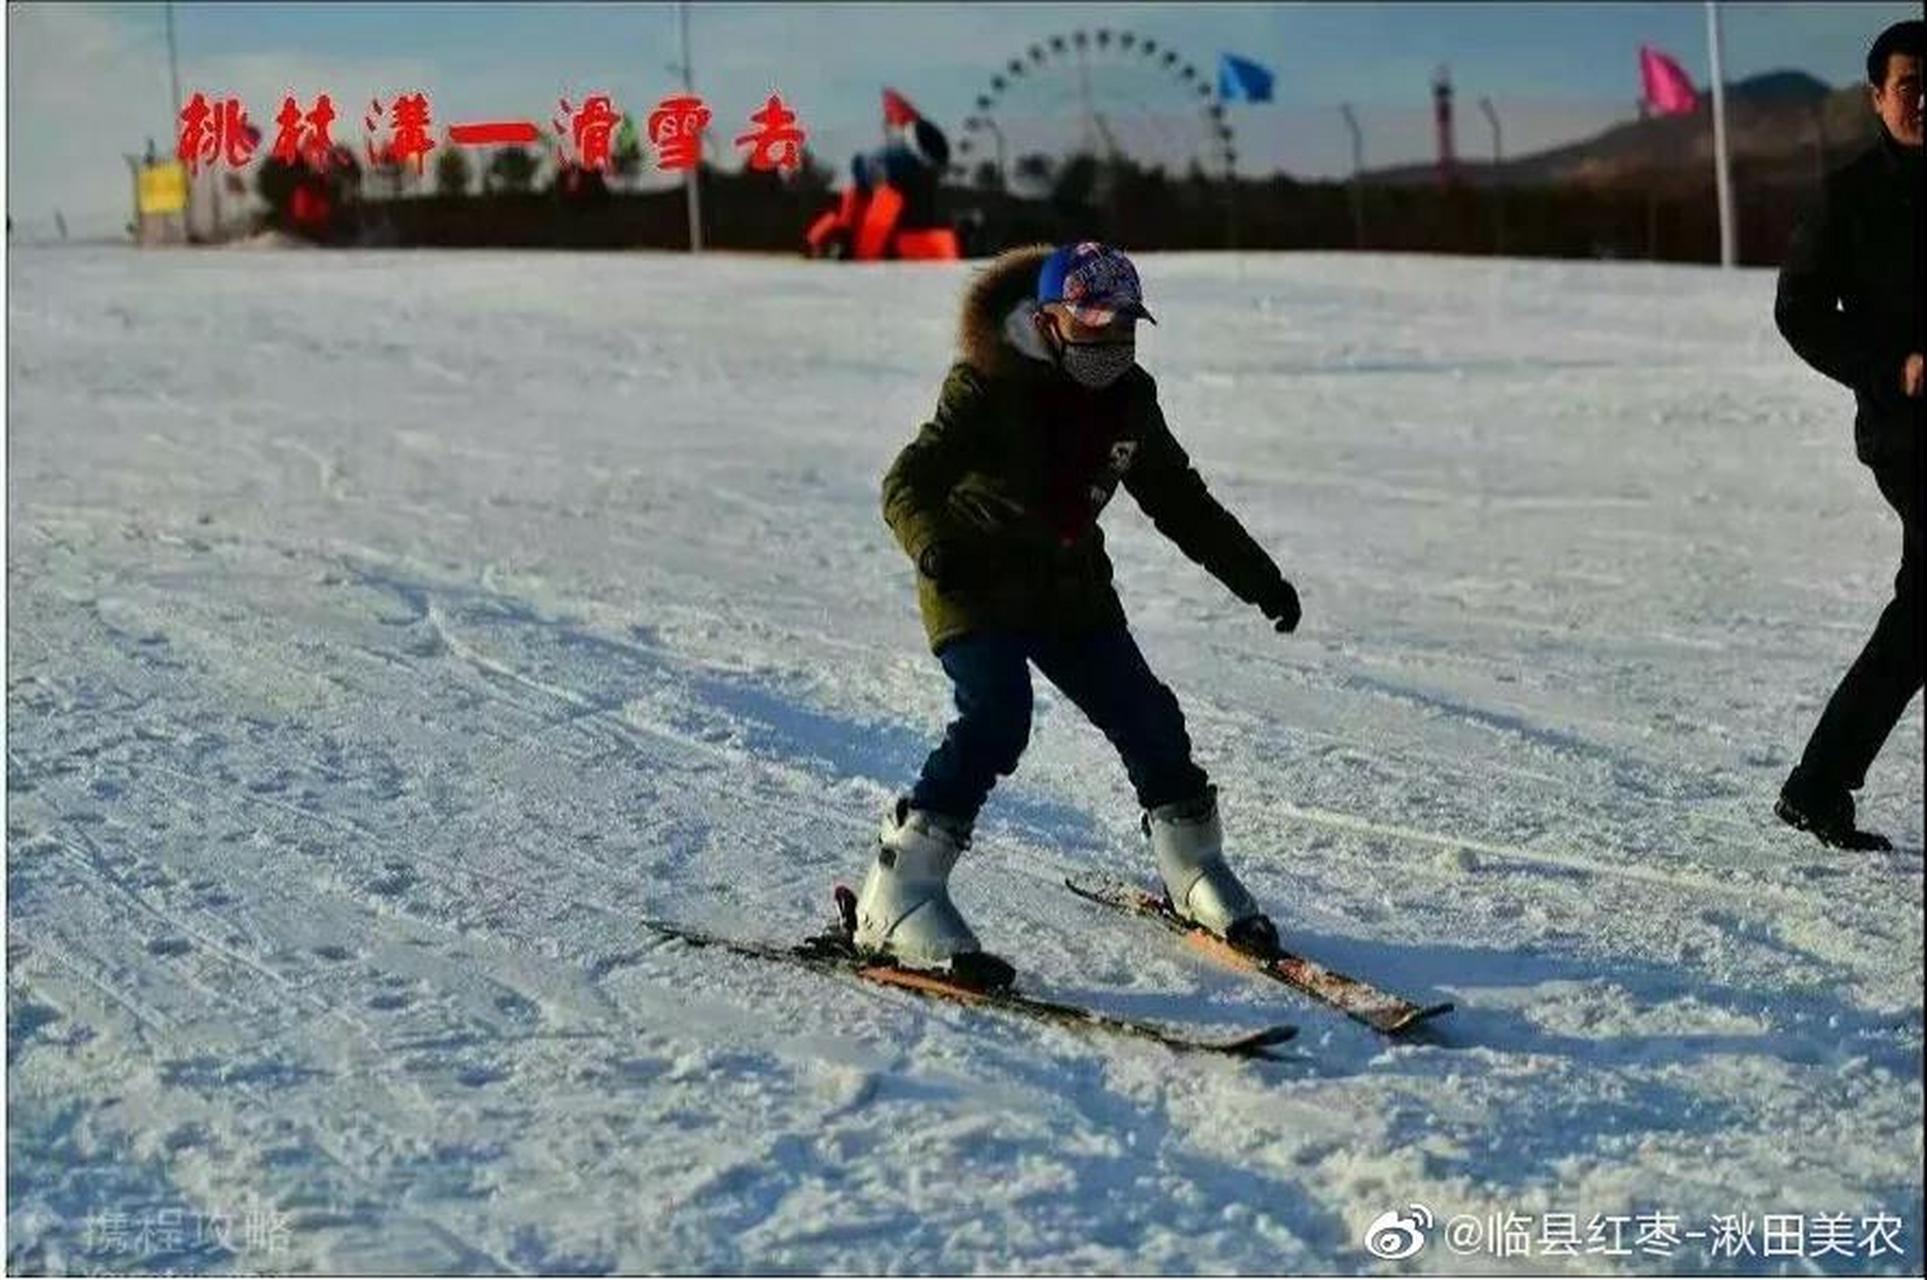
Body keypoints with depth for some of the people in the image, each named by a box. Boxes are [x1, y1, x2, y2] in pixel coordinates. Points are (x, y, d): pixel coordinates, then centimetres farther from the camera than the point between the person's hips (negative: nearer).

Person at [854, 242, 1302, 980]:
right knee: (996, 720, -26)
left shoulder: (1129, 400, 4)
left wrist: (1257, 577, 14)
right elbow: (908, 483, -24)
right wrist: (932, 541, -46)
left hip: (1071, 587, 6)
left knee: (1146, 718, 2)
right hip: (975, 585, -6)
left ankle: (1195, 874, 26)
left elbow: (1181, 502, 16)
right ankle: (897, 903, -24)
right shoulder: (988, 388, -16)